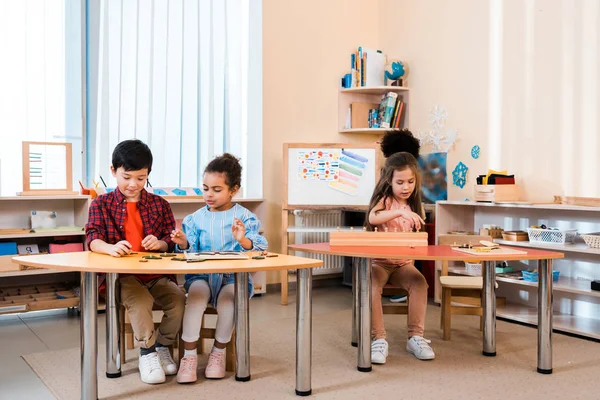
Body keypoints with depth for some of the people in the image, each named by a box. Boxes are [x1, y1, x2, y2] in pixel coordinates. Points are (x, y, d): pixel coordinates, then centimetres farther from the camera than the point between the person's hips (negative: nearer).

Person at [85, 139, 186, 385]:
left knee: (179, 299, -23)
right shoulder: (102, 203, 5)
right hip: (121, 275, -2)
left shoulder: (159, 204, 11)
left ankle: (162, 346, 4)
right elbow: (92, 239, -8)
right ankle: (147, 352, -11)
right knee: (140, 300, -32)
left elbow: (171, 242, 10)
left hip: (157, 274, 3)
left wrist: (159, 243, -15)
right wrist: (110, 247, -31)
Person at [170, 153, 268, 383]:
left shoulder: (244, 217, 3)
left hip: (234, 276, -2)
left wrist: (243, 240, -26)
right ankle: (189, 356, -23)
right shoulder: (196, 218, 11)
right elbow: (191, 252, 9)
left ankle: (218, 353, -10)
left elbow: (260, 249, -7)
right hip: (201, 274, 2)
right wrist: (183, 244, -13)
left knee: (228, 295, -33)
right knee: (197, 292, -31)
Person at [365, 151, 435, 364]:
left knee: (419, 282, -25)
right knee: (372, 286, -33)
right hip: (379, 261, -4)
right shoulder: (384, 200, -5)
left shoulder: (412, 205, 11)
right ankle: (378, 339, -27)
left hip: (402, 263, 4)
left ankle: (416, 336, -17)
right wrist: (401, 212, -40)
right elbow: (373, 218, -29)